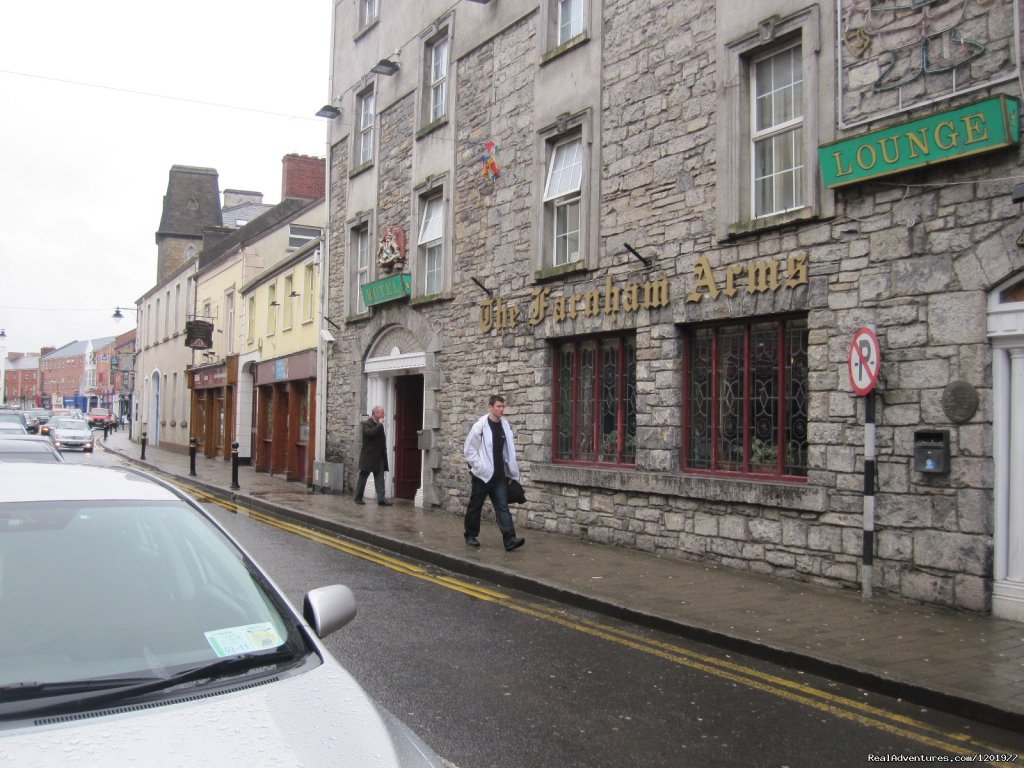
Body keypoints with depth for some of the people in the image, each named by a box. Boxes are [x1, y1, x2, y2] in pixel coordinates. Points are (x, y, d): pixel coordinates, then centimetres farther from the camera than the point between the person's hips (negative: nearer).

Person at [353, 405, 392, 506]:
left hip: (379, 457, 7)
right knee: (363, 478, 5)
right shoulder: (366, 424, -9)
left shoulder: (379, 425, 14)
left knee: (380, 479, -1)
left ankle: (381, 499, -4)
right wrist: (380, 424, -22)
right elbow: (370, 433, -30)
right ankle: (358, 498, 15)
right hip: (368, 456, -7)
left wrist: (384, 450, 10)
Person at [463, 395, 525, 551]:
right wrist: (480, 467, -13)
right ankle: (471, 535, 26)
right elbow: (469, 450, -8)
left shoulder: (506, 426, 4)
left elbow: (508, 450, 11)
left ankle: (510, 539, -11)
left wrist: (511, 471, 7)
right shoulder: (480, 426, -10)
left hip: (500, 475, 4)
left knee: (502, 507, -4)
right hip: (482, 474, -4)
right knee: (475, 506, 10)